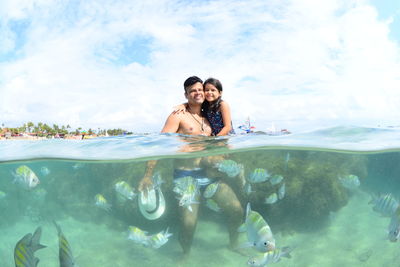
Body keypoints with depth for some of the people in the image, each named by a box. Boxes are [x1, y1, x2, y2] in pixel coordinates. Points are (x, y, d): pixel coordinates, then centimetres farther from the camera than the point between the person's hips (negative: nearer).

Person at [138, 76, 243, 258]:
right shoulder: (178, 116, -7)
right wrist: (148, 175, -22)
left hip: (208, 174, 6)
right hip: (186, 176, -6)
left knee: (237, 210, 5)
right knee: (188, 222, -11)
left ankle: (234, 244, 32)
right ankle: (186, 254, 22)